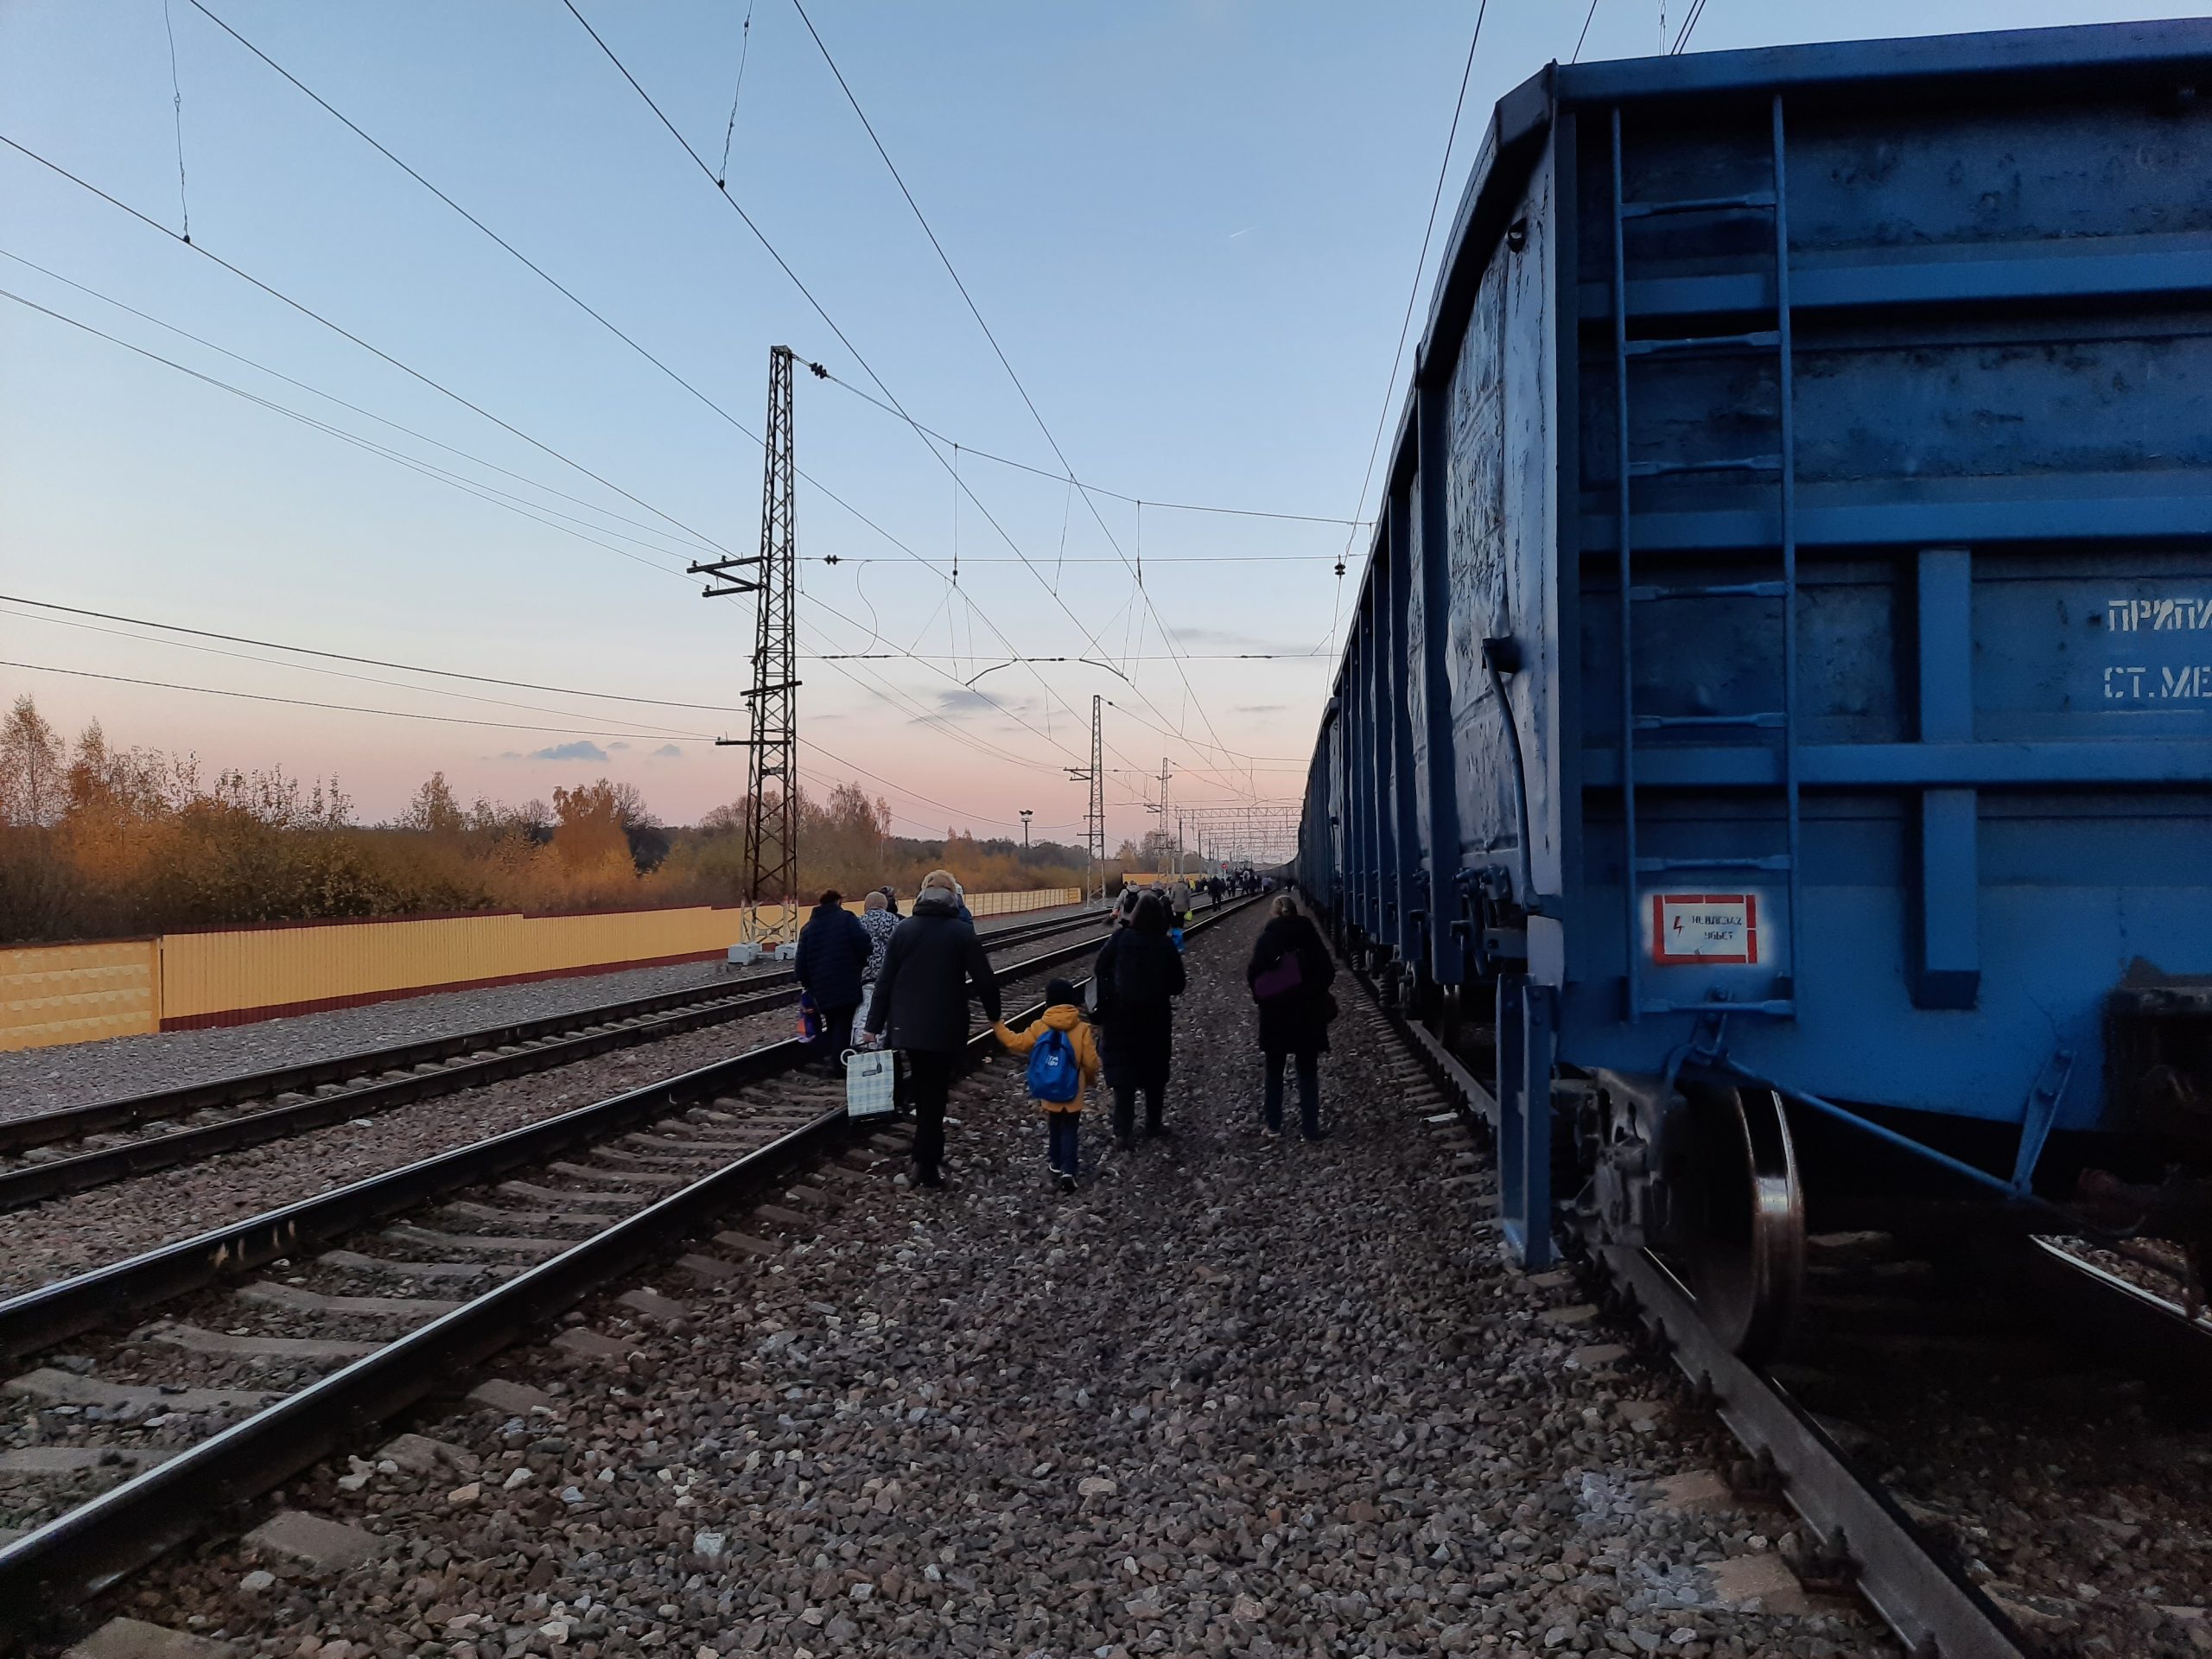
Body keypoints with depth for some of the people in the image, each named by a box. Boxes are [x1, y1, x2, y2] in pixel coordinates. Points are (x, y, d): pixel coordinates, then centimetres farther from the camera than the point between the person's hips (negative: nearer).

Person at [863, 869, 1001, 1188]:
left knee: (923, 1089, 20)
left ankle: (929, 1153, 30)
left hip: (907, 1026, 3)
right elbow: (984, 979, -7)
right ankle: (927, 1165, 4)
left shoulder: (904, 929, 0)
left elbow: (885, 980, 1)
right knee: (934, 1094, 4)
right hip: (945, 1028, -3)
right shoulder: (963, 932, -8)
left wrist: (874, 1024, 7)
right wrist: (993, 1015, 10)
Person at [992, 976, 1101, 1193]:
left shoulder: (1040, 1028, -9)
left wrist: (997, 1025, 10)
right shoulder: (1082, 1029, -11)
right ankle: (1068, 1171, -9)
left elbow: (1016, 1042, -3)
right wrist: (1091, 1079, 13)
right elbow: (1091, 1062, -8)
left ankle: (1056, 1165, 33)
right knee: (1069, 1132, 5)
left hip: (1049, 1095, 2)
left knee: (1054, 1129, 22)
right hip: (1073, 1096, -2)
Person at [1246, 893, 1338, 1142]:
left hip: (1274, 1012, 0)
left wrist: (1262, 997, 4)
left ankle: (1272, 1124, 16)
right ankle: (1310, 1126, 6)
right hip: (1307, 1012, 0)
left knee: (1274, 1070, 12)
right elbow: (1327, 971, -5)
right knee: (1307, 1071, 7)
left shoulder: (1266, 938, -5)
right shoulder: (1309, 935, -4)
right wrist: (1313, 992, 8)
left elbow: (1253, 974, -10)